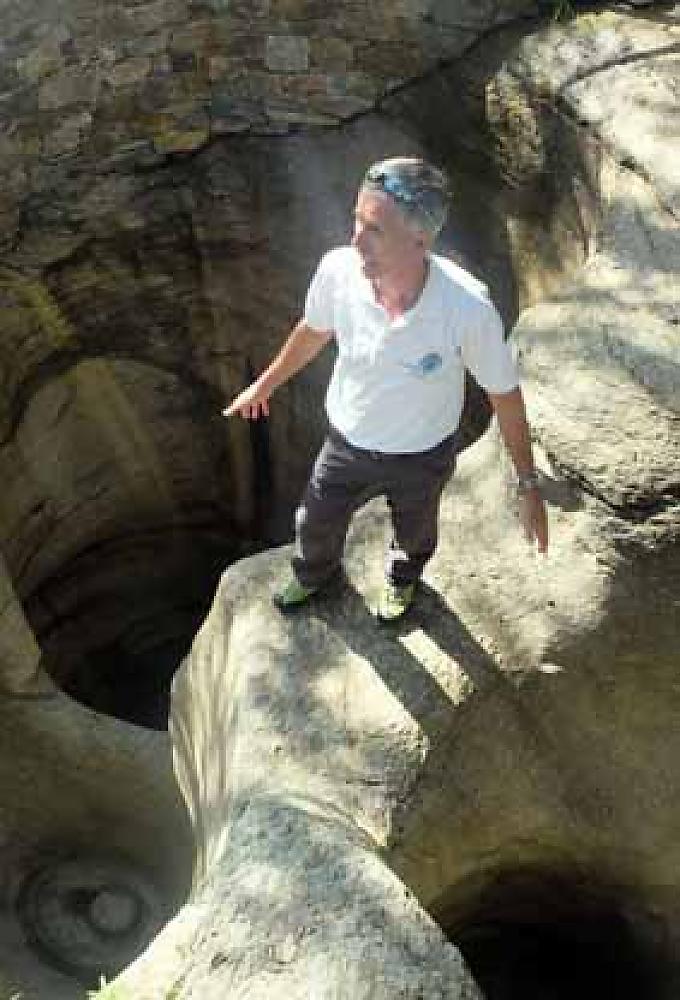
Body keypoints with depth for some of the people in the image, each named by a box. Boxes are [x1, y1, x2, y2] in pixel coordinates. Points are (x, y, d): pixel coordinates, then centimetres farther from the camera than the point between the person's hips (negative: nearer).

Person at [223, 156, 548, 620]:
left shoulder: (469, 307, -38)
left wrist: (529, 484, -12)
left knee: (414, 534, 29)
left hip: (423, 456, -2)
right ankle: (315, 572, 65)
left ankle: (402, 580, 67)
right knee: (315, 523, 27)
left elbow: (504, 392, -20)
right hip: (348, 442, 2)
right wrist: (265, 384, 11)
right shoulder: (338, 269, -29)